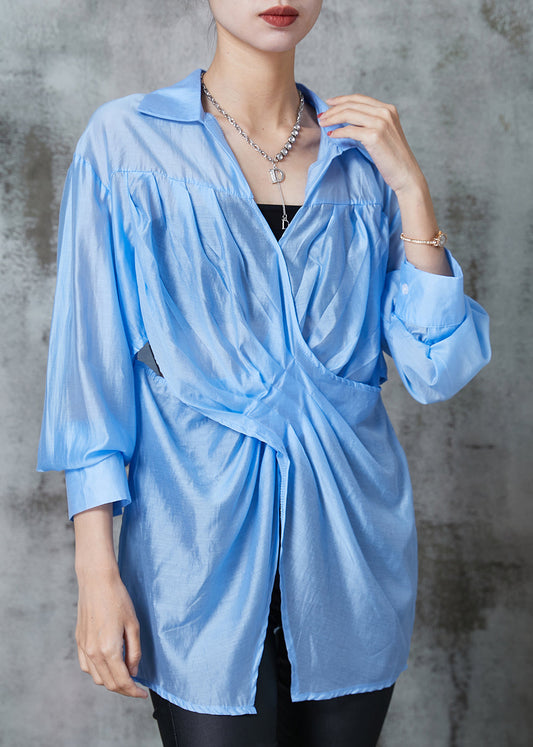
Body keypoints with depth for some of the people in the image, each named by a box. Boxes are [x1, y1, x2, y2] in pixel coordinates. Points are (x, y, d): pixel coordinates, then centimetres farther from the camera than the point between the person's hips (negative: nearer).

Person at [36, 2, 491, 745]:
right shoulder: (127, 140, -4)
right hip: (204, 545, -3)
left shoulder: (363, 154, 5)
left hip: (351, 544, 3)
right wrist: (97, 571, -8)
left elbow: (437, 370, -1)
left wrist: (411, 188, -8)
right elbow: (93, 365, -5)